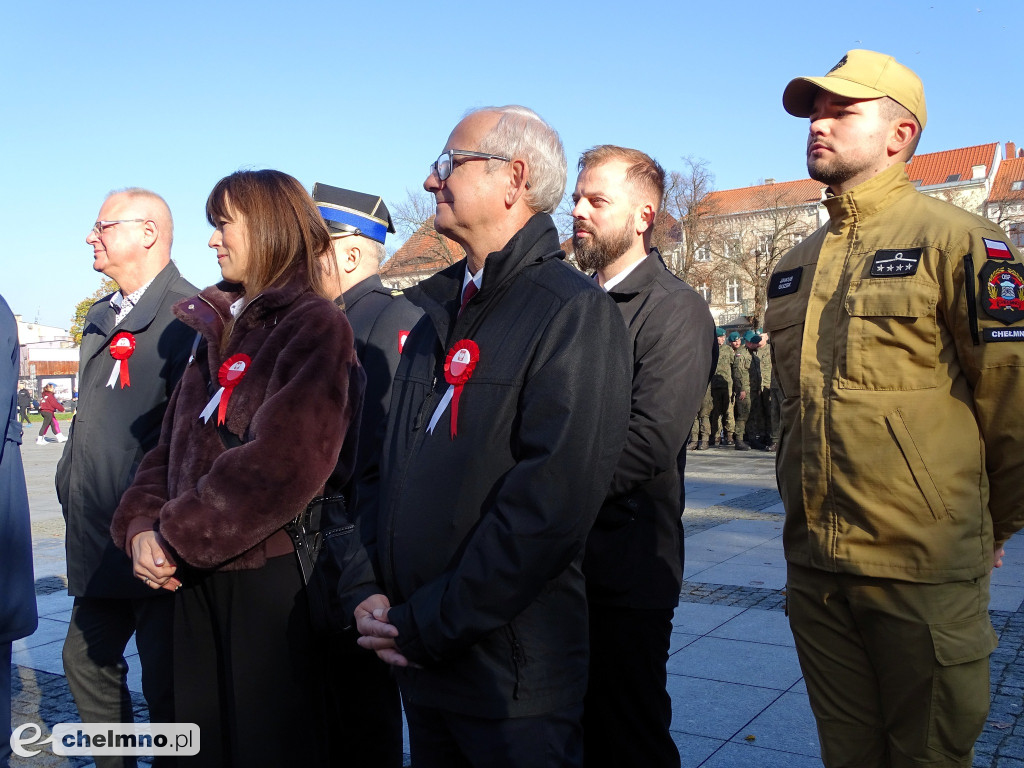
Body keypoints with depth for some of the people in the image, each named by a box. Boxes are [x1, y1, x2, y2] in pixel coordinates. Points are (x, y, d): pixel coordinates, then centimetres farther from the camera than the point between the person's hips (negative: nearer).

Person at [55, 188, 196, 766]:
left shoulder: (187, 315, -14)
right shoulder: (101, 318, 16)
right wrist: (71, 484, 16)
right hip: (98, 542, 10)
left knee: (166, 687, 3)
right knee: (87, 662, 22)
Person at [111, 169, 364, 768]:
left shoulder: (316, 325, -12)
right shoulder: (216, 329, 14)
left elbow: (285, 463, -23)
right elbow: (174, 444, 13)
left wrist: (179, 538, -16)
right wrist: (142, 526, -4)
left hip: (270, 576, -7)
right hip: (196, 579, 8)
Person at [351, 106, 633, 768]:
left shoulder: (578, 311, -14)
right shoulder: (440, 314, 11)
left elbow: (552, 503, -23)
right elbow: (388, 463, 11)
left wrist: (428, 625, -18)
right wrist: (368, 590, -1)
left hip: (513, 670, -7)